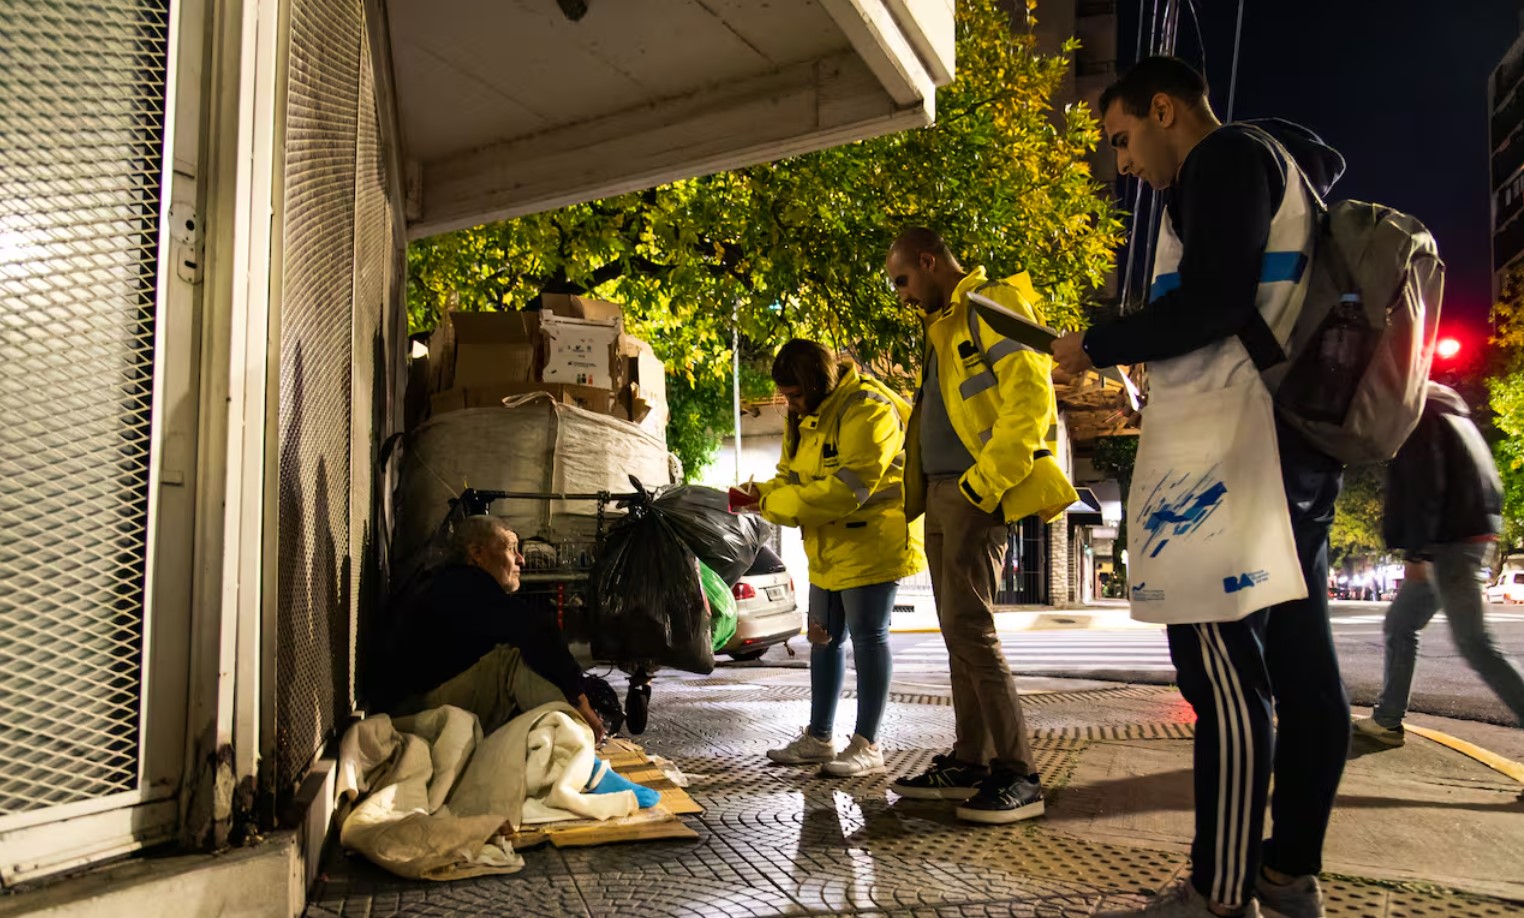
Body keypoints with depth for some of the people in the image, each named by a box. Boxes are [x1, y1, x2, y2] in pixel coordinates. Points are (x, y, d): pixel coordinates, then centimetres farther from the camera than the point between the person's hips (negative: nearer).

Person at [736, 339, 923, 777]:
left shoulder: (867, 410, -21)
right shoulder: (805, 418, 10)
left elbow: (847, 487, -29)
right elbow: (791, 477, 12)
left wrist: (777, 505, -25)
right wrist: (761, 494, -11)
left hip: (870, 543, -9)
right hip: (828, 551, 9)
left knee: (868, 639, -2)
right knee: (824, 640, 13)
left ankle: (867, 745, 7)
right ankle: (818, 737, 24)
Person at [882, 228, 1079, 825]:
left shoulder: (994, 304, -5)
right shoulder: (943, 325, 24)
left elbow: (1031, 395, -17)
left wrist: (986, 480, -21)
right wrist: (921, 492, 13)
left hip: (976, 496, -10)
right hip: (941, 495, 10)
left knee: (968, 628, -12)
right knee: (959, 632, 10)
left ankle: (1018, 775, -5)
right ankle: (971, 762, 17)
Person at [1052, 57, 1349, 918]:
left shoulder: (1226, 154, -4)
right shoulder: (1274, 162, 25)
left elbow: (1212, 303, -19)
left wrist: (1098, 346, -8)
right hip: (1296, 444, 10)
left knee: (1225, 669, -9)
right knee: (1299, 663, 9)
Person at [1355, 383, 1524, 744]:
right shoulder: (1443, 404, 22)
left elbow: (1425, 484, -19)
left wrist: (1416, 551, -20)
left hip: (1452, 541, -10)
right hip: (1467, 533, 10)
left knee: (1474, 644, -9)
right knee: (1399, 625, 13)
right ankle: (1387, 720, 15)